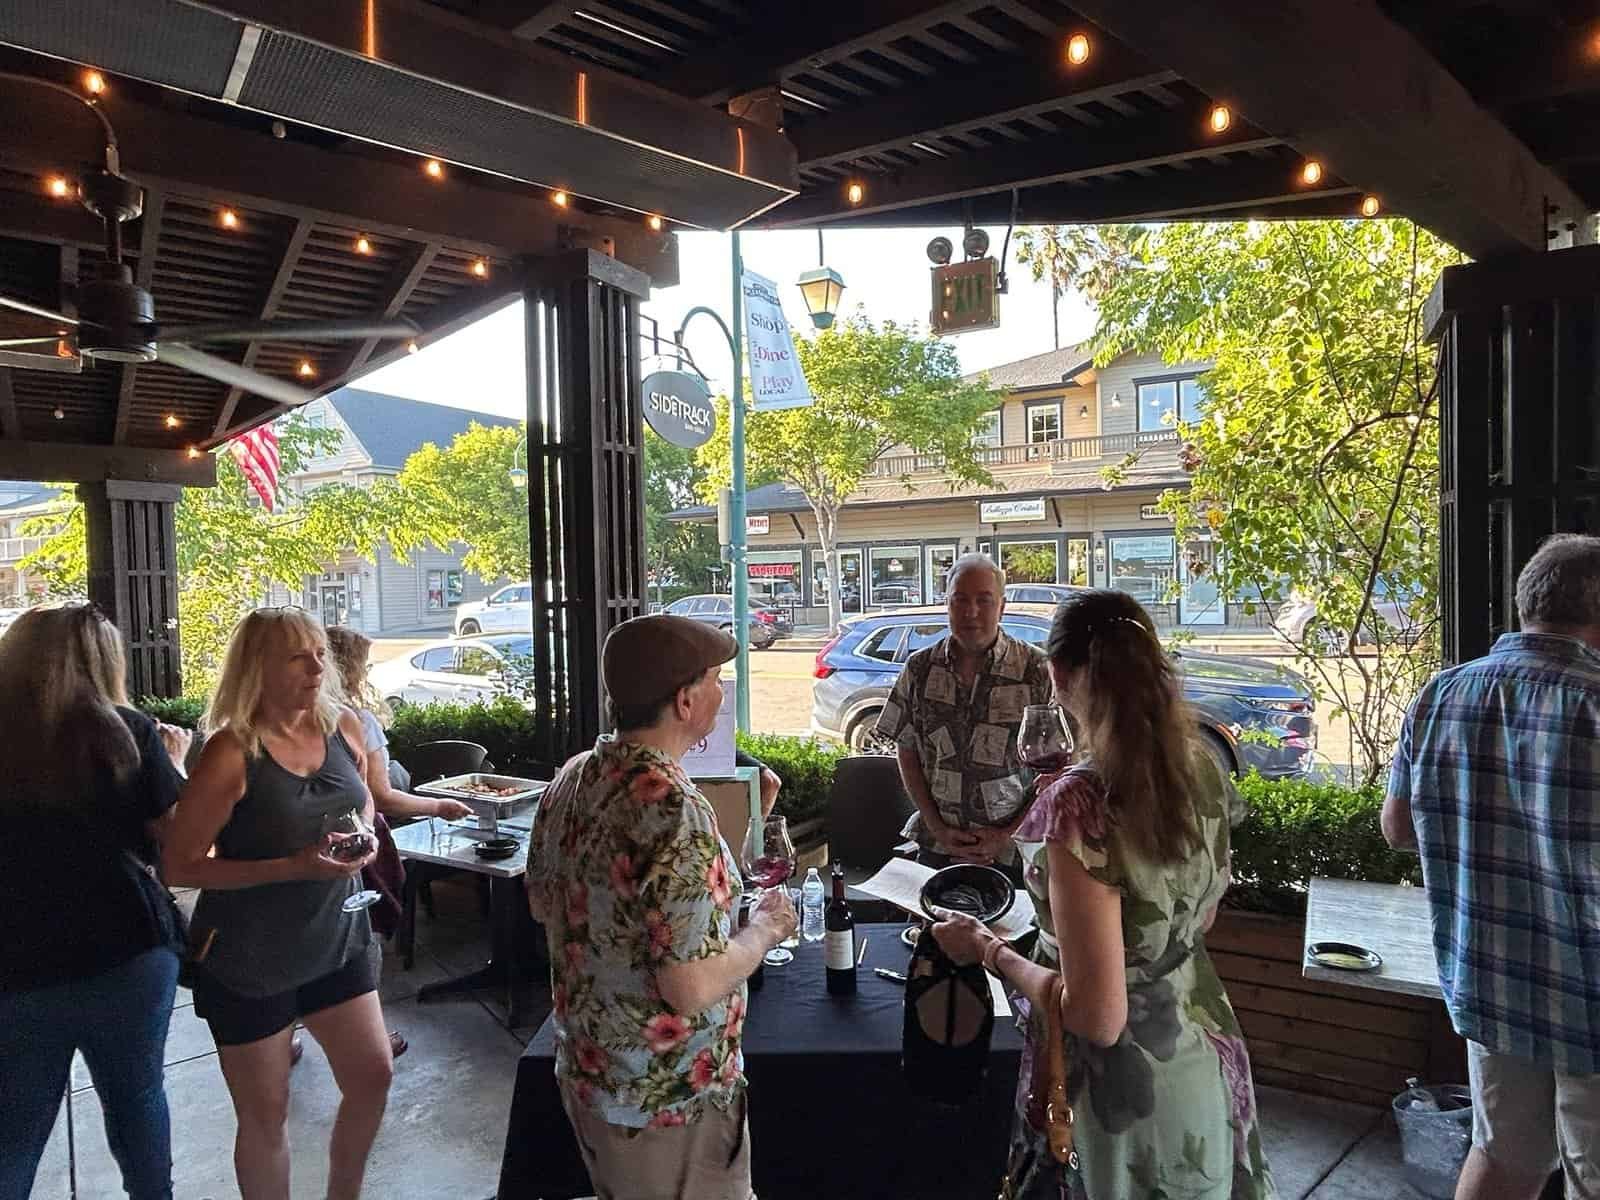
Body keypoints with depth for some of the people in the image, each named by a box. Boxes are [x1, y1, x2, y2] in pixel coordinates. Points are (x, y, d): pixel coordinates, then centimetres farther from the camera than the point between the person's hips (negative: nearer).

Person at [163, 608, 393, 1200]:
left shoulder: (345, 727, -3)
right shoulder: (231, 753, -19)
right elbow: (180, 865, -17)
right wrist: (293, 868, -25)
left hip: (338, 939, 5)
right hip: (248, 958, -5)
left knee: (373, 1076, 11)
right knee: (265, 1116, 9)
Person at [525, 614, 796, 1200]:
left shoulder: (570, 780, -5)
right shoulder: (674, 811, -31)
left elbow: (543, 904, 10)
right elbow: (692, 988, -30)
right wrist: (764, 927, -14)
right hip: (669, 1100, -7)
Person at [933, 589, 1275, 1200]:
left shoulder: (1080, 802, -30)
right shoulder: (1200, 767, -7)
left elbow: (1097, 1017, -26)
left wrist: (991, 951, -13)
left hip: (1124, 1092, -6)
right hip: (1208, 1055, 7)